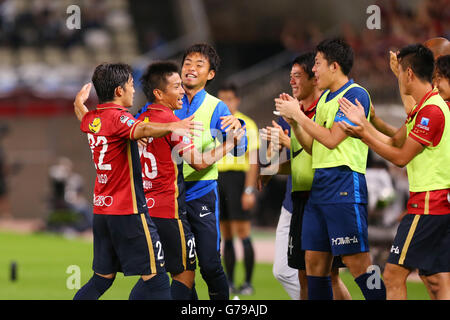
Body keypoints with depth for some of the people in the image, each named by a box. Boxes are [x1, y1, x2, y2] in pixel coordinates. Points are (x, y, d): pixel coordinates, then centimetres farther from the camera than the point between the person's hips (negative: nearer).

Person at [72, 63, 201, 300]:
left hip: (101, 209, 9)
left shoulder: (91, 119, 11)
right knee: (153, 275, -7)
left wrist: (81, 98, 59)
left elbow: (80, 111, 37)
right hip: (128, 211, -9)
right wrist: (171, 127, -55)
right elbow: (140, 130, -38)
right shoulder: (118, 117, -14)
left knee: (103, 278, 14)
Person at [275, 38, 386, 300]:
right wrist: (293, 119, 8)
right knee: (315, 262, 7)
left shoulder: (356, 94, -9)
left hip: (345, 186, -9)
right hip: (319, 186, 9)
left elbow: (331, 139, -16)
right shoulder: (324, 98, 19)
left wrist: (297, 114, -7)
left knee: (357, 262, -12)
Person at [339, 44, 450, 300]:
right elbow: (394, 142, 22)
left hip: (427, 204, -10)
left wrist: (364, 134, -6)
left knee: (394, 276, -7)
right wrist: (363, 123, 20)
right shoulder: (423, 108, 16)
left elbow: (400, 157, -13)